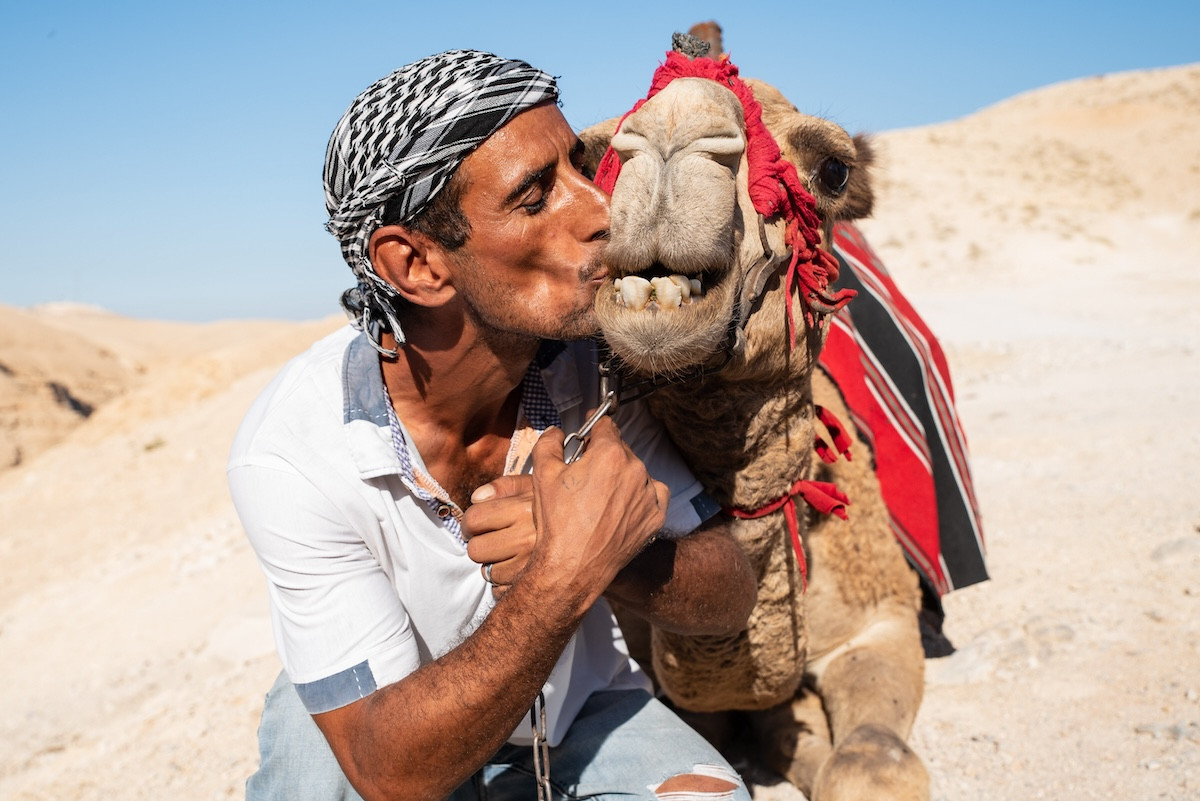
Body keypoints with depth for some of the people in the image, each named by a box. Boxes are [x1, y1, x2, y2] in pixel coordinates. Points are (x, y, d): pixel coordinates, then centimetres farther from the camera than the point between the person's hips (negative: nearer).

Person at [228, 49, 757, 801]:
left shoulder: (596, 362, -19)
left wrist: (607, 557, -34)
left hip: (576, 705, 2)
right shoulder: (290, 453, -28)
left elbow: (731, 597, -12)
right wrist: (568, 573, -40)